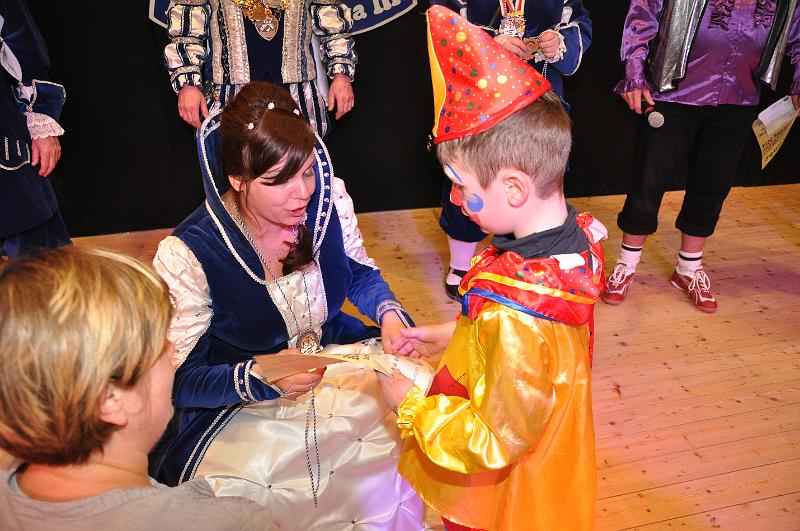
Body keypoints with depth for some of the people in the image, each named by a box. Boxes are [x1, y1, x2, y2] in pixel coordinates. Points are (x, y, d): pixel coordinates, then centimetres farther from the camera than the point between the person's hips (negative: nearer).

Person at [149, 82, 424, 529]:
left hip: (337, 361, 4)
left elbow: (361, 274, 8)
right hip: (242, 405, -3)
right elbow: (181, 380, -15)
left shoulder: (330, 198, -12)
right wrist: (260, 378, -34)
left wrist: (388, 312, -14)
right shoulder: (187, 255, -23)